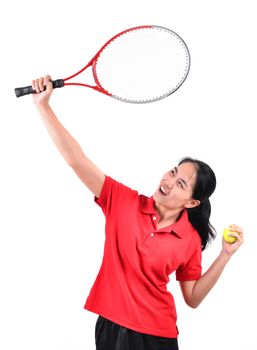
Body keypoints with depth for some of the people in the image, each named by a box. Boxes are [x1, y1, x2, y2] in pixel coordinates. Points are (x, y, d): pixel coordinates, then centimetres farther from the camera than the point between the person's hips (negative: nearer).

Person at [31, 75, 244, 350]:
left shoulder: (190, 239, -7)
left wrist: (225, 255, -9)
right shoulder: (123, 201, -8)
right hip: (110, 326, 1)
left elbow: (193, 299, 1)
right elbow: (76, 159, -13)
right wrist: (43, 105, -19)